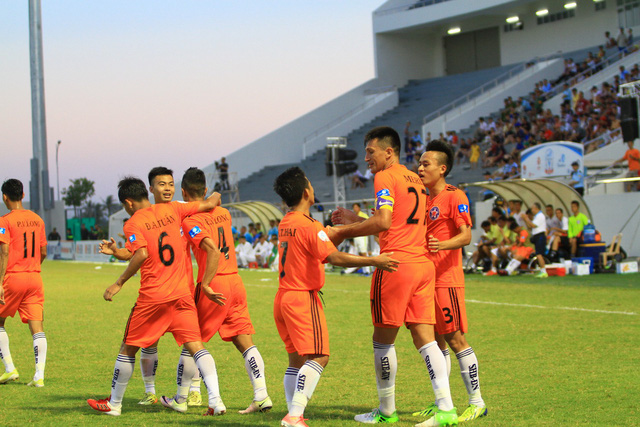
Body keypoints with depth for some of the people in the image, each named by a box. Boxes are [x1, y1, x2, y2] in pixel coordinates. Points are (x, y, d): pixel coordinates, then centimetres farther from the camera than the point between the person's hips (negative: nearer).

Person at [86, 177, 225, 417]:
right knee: (195, 345, -1)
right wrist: (215, 198, 32)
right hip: (182, 293, 3)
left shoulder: (133, 223, -5)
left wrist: (119, 284, -12)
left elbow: (141, 254, -20)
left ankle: (114, 404, 23)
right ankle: (215, 400, -19)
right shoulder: (171, 210, 7)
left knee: (128, 348, 12)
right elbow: (208, 204, 9)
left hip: (152, 297, -3)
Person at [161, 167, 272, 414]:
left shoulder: (190, 220, -9)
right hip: (235, 281, 6)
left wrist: (204, 285, -20)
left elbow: (213, 250, -22)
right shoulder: (223, 213, 12)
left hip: (215, 283, -6)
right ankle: (261, 396, -7)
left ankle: (180, 400, 17)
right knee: (245, 342, 3)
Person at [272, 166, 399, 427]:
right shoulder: (309, 226, -14)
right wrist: (373, 261, -21)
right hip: (303, 298, -9)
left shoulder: (285, 224, 11)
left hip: (283, 297, 9)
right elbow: (335, 258, -23)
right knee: (318, 357, -12)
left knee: (296, 359, 12)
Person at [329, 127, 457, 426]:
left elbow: (383, 222, -18)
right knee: (425, 338, 2)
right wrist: (353, 219, 26)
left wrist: (344, 231, -7)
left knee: (383, 339, 4)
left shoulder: (385, 177, -5)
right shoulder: (415, 180, 22)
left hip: (396, 264, -8)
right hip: (423, 264, 8)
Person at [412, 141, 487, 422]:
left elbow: (466, 235, -18)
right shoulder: (425, 199, 18)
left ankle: (476, 402, -2)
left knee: (455, 339, -8)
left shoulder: (454, 197, -9)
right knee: (436, 340, 10)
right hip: (426, 278, 8)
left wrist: (442, 245, -36)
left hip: (446, 279, -8)